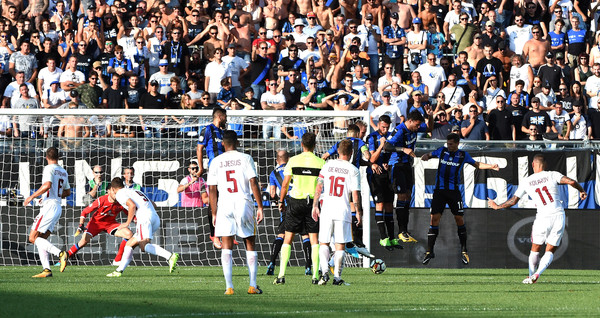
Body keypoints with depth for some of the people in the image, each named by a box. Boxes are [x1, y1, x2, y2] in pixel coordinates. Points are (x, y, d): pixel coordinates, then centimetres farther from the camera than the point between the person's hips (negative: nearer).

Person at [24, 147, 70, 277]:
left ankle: (60, 253, -24)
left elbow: (47, 185, -24)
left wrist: (32, 196, -16)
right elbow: (67, 192, 27)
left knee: (33, 238, -10)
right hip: (58, 207, 9)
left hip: (49, 207, -9)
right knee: (41, 240, 9)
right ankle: (46, 270, -1)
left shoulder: (49, 169, -8)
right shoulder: (63, 172, 18)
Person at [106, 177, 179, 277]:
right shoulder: (135, 191, 34)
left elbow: (132, 205, -12)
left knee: (144, 245, -24)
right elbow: (154, 205, 31)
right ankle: (119, 270, 19)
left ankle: (170, 256, -43)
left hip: (145, 218, -9)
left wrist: (127, 223, -4)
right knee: (130, 244, 17)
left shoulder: (119, 194, 7)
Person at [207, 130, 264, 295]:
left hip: (224, 204, 1)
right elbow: (253, 183, -6)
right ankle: (253, 285, 5)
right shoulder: (245, 158, 2)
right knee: (250, 244, 9)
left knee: (226, 246, 2)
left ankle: (229, 286, -7)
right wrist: (260, 207, -3)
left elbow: (212, 189, 6)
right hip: (243, 202, -1)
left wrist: (214, 213, 11)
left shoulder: (216, 162, 7)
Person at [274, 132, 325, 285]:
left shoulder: (293, 161, -3)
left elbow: (285, 184, -1)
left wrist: (281, 201, 11)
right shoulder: (321, 163, -2)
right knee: (314, 238, 5)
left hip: (296, 202, 0)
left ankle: (282, 274, 1)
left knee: (288, 238, 6)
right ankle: (315, 275, 0)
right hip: (313, 202, 0)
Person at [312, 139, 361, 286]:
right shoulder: (353, 170, -3)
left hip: (326, 209, 1)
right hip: (343, 210, -1)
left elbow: (319, 187, 2)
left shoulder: (327, 166, 4)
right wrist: (358, 211, 6)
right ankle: (337, 276, 4)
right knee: (340, 245, 6)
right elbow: (355, 194, -5)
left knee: (324, 243, 8)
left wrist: (315, 206, 9)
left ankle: (324, 270, -13)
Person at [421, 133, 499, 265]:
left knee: (459, 219, -3)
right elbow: (429, 155, 21)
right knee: (434, 218, -6)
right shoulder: (442, 151, 6)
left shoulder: (463, 155, 5)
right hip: (439, 190, 0)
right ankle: (429, 251, -1)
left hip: (454, 191, 0)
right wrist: (425, 157, -3)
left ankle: (463, 251, 9)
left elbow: (476, 164, 17)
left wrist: (490, 166, 3)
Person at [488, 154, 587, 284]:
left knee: (535, 250, 20)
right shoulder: (552, 175, 1)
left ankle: (531, 275, 20)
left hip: (543, 217, -1)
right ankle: (537, 274, -9)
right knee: (550, 251, 9)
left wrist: (497, 206, 22)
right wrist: (582, 191, 9)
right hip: (559, 215, 1)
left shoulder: (526, 182, 3)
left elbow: (514, 200, 5)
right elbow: (571, 182, -10)